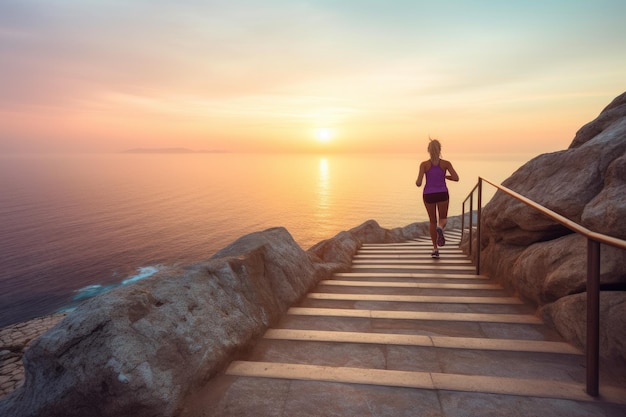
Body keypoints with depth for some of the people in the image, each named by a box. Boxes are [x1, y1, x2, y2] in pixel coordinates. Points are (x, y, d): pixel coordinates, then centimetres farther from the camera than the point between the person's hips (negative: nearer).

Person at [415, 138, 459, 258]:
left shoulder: (424, 164, -9)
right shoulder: (446, 163, -6)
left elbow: (419, 183, -15)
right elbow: (456, 178, -11)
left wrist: (417, 182, 10)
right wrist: (444, 176, 8)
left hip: (429, 195, 0)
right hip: (442, 195, 0)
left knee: (433, 221, 17)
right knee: (443, 220, 19)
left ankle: (435, 249, 14)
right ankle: (440, 228, -20)